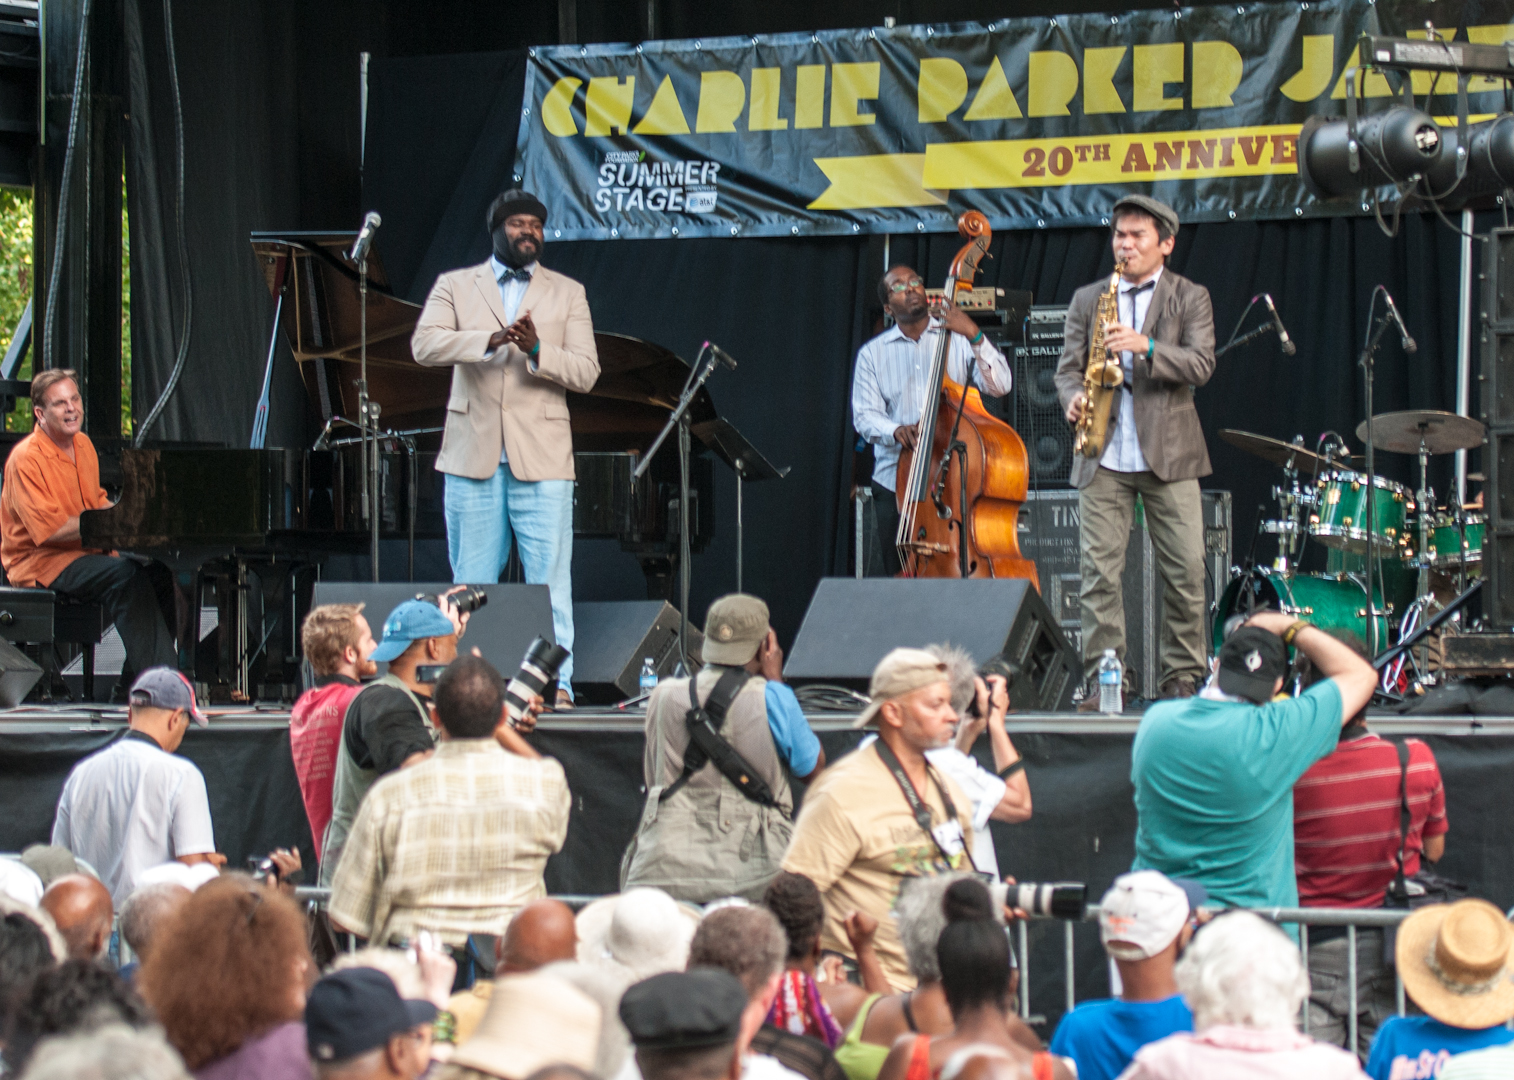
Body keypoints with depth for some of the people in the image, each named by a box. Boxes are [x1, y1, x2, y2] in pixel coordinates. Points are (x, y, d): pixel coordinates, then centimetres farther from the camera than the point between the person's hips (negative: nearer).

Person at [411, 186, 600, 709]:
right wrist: (490, 340, -23)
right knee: (471, 582, 4)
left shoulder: (567, 293, 12)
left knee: (550, 578, -7)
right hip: (473, 455, 1)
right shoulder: (455, 286, 10)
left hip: (541, 457, -1)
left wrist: (537, 350, -17)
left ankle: (557, 684, -7)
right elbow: (425, 344, -8)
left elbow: (586, 373, 2)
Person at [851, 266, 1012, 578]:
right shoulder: (873, 353, 12)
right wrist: (895, 430, -18)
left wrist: (975, 336, -15)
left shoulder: (956, 337, 7)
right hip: (895, 480, 2)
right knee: (900, 575, -1)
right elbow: (864, 414, 3)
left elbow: (999, 385, -4)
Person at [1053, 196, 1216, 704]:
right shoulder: (1087, 299, 14)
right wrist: (1075, 398, -12)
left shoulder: (1190, 298, 7)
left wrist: (1143, 346, -21)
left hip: (1169, 452, -2)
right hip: (1103, 454, 2)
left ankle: (1183, 676, 7)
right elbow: (1068, 367, 11)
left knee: (1185, 568, -3)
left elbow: (1201, 365, -6)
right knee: (1098, 569, -4)